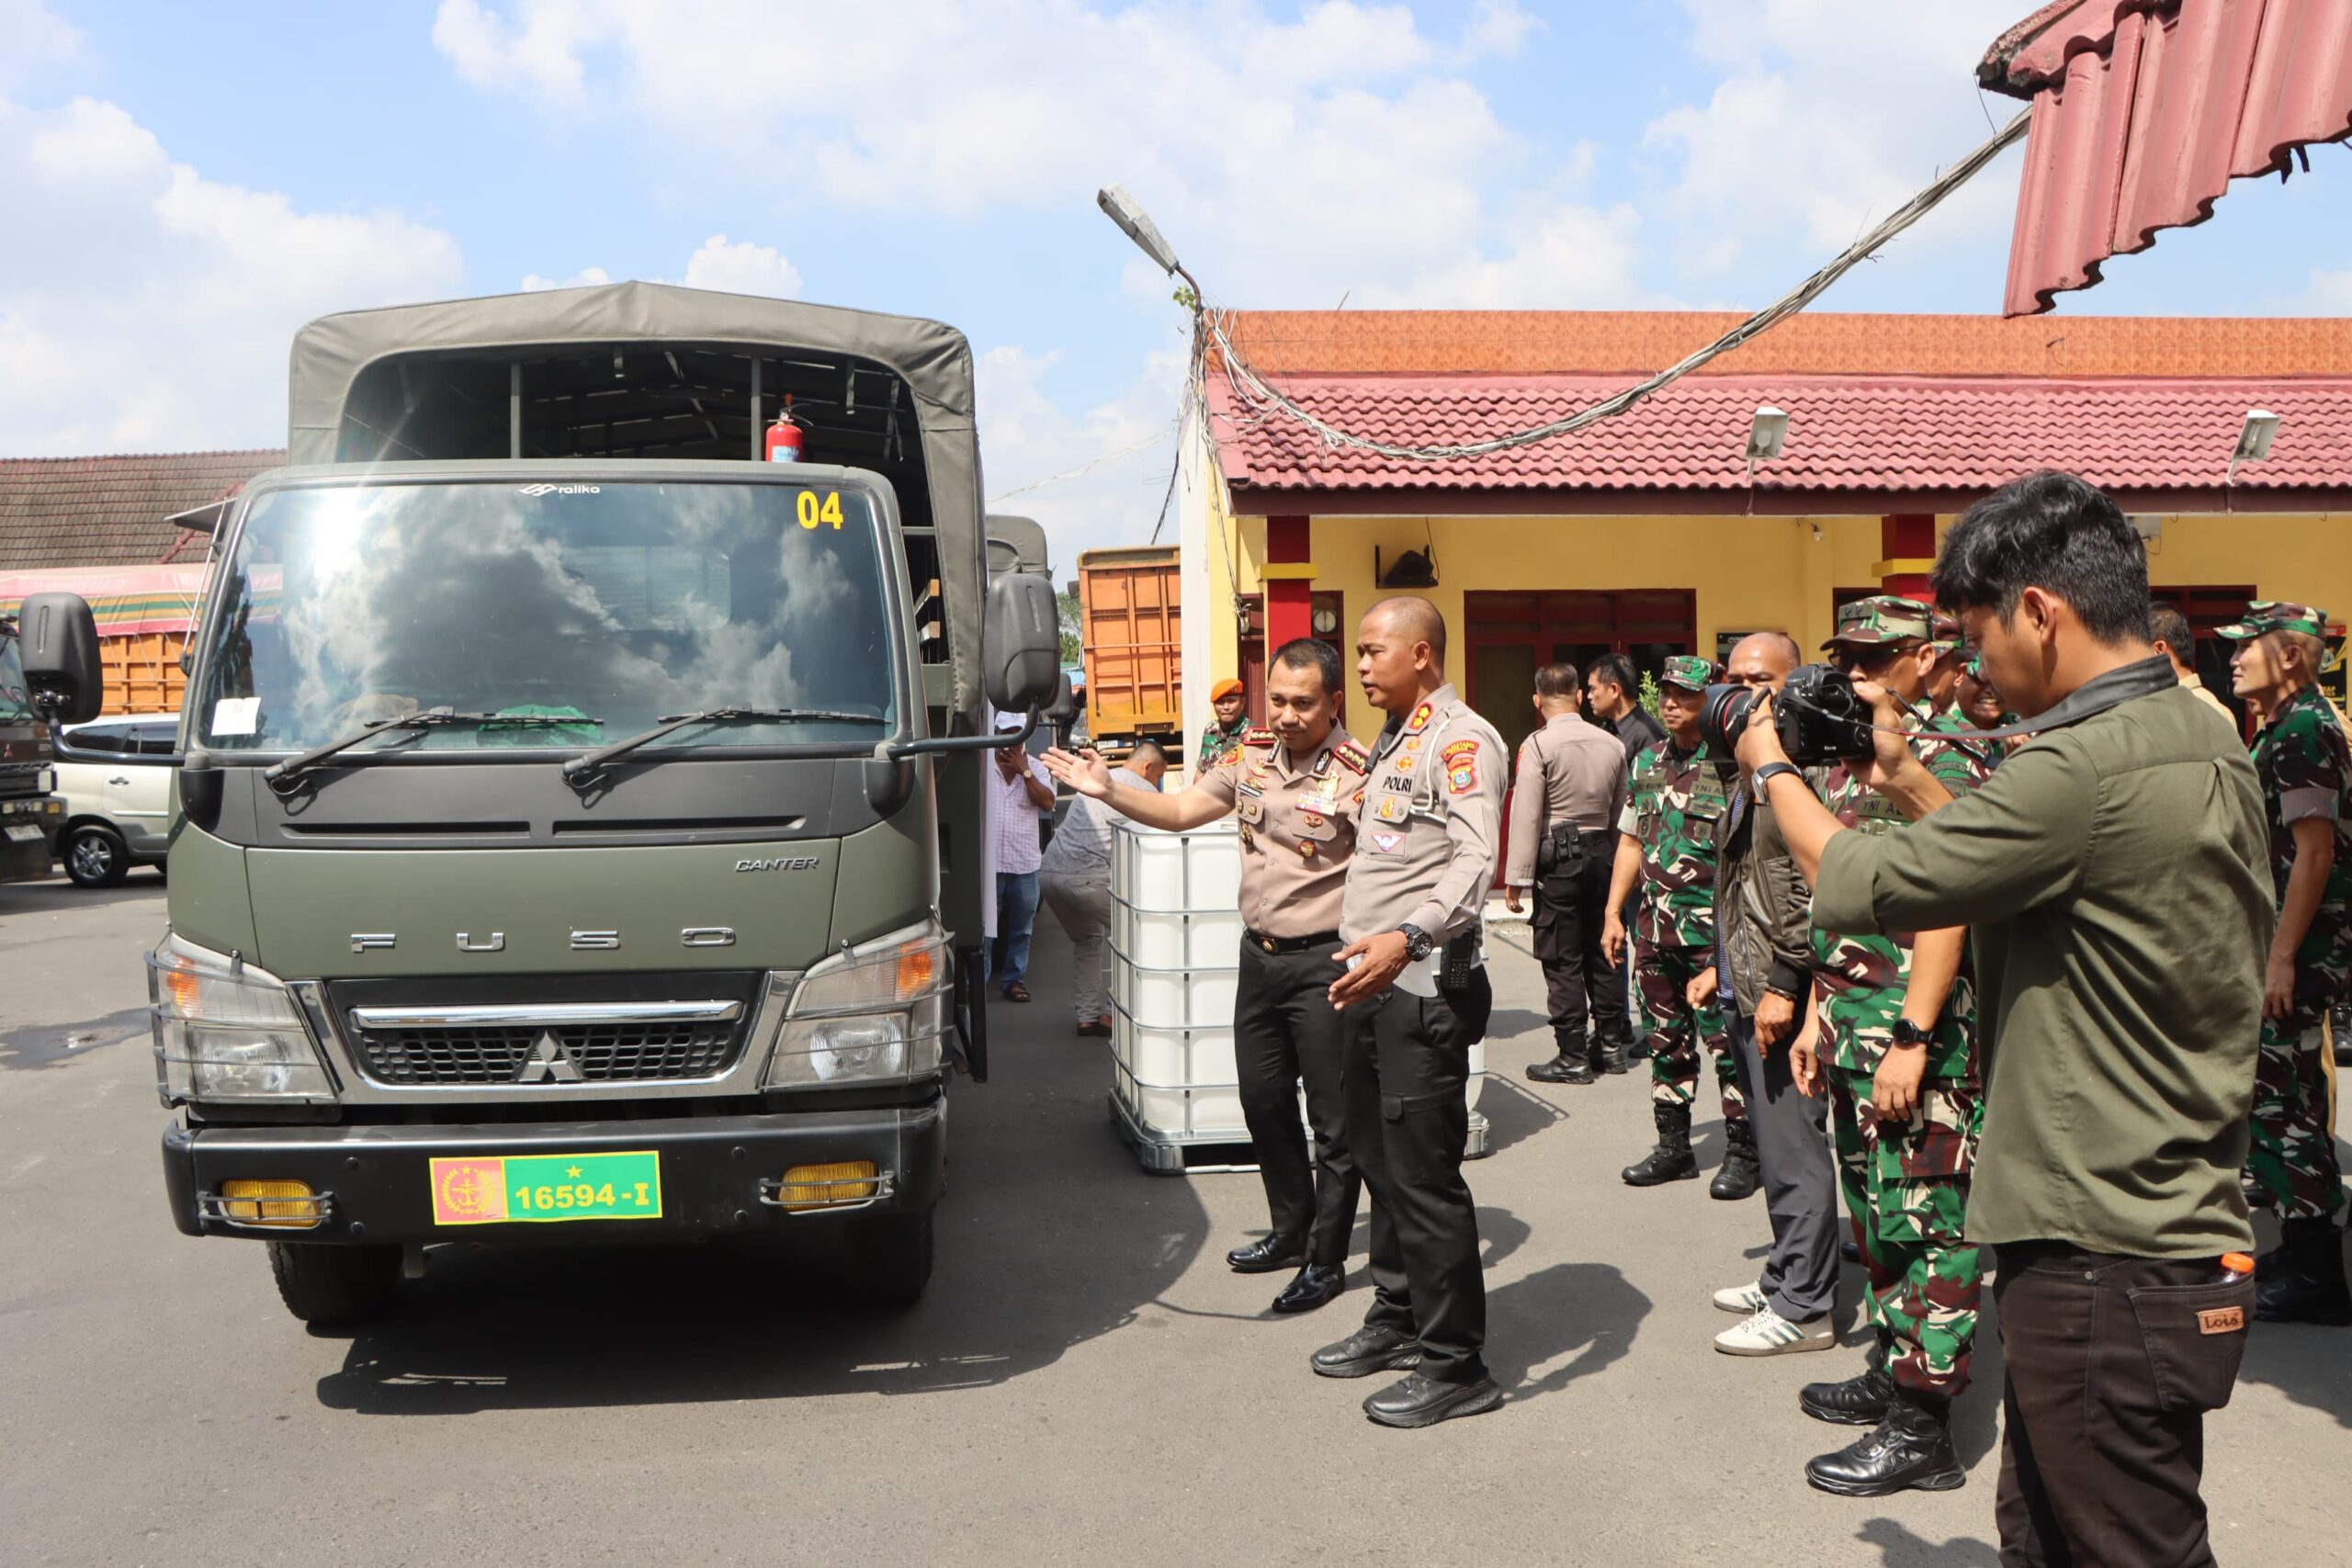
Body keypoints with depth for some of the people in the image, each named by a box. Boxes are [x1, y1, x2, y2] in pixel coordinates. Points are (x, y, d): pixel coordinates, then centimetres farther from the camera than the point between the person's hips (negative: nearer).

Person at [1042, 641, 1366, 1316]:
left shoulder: (1356, 774, -17)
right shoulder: (1252, 754, 5)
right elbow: (1181, 810, 13)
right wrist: (1107, 792, 1)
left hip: (1323, 963, -8)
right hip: (1259, 955, 8)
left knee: (1334, 1120, 4)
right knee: (1264, 1102, 19)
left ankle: (1326, 1261, 18)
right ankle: (1291, 1232, 37)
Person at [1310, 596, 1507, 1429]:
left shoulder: (1461, 740, -13)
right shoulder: (1394, 740, 18)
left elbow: (1475, 861, -28)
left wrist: (1408, 938, -41)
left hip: (1423, 985, -10)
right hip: (1372, 983, 10)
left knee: (1424, 1174, -6)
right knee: (1380, 1160, 17)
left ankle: (1454, 1365, 4)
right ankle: (1397, 1320, 31)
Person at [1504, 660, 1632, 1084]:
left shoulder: (1538, 745, -12)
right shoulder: (1611, 744, 6)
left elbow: (1527, 815, -14)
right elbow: (1622, 811, 14)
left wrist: (1518, 877, -10)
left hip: (1558, 857, -6)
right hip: (1602, 852, 6)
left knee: (1563, 959, -1)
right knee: (1603, 953, 15)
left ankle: (1573, 1057, 2)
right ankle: (1611, 1044, 22)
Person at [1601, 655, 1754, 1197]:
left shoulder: (1734, 765, -7)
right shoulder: (1646, 763, 13)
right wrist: (1614, 913, 14)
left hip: (1714, 930, -6)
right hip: (1655, 925, 6)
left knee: (1726, 1041, -3)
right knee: (1666, 1041, 13)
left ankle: (1743, 1153, 9)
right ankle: (1673, 1147, 24)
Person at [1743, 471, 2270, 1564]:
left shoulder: (2089, 768, -24)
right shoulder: (2206, 745, 8)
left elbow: (1856, 890, -17)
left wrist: (1773, 772, 0)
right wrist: (1908, 780, 15)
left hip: (2105, 1269, -10)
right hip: (2178, 1236, 10)